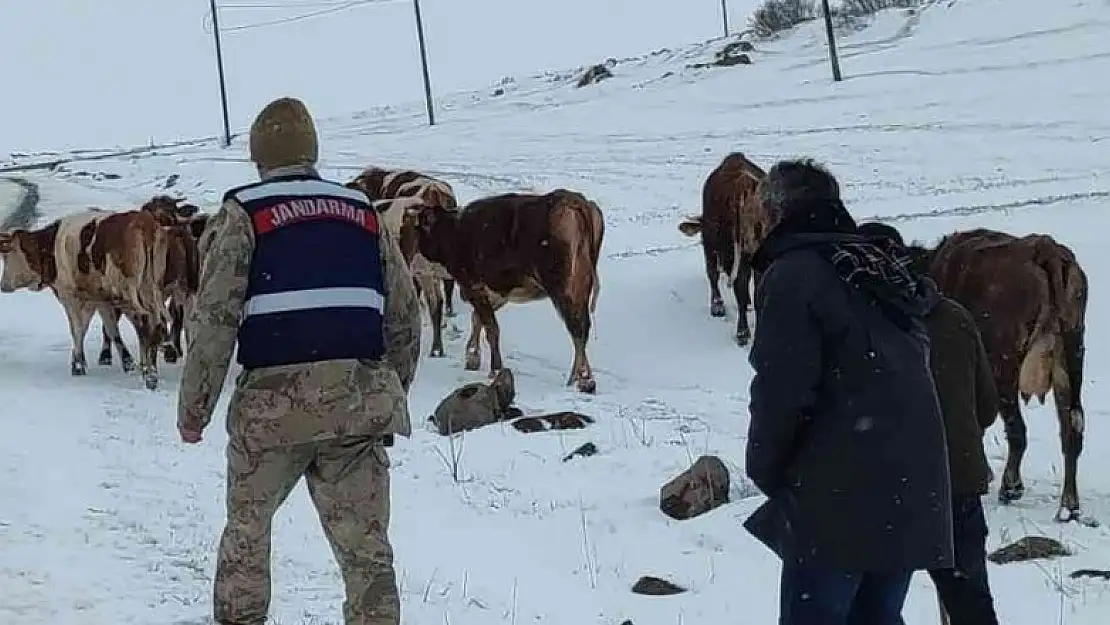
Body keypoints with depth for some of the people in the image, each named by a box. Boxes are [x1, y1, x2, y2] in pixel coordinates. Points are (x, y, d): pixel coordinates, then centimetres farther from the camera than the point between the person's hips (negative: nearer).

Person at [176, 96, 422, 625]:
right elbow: (405, 318, 13)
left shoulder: (244, 213, 1)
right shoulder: (364, 214, 13)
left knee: (247, 524, 19)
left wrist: (193, 408, 1)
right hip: (360, 402, 3)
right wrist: (391, 397, 23)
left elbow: (214, 320, -6)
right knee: (366, 543, 4)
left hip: (276, 399, -2)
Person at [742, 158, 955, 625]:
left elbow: (782, 390, -15)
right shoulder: (879, 271, 18)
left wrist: (765, 468, 1)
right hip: (911, 487, 8)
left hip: (839, 494, -8)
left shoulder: (793, 274, -8)